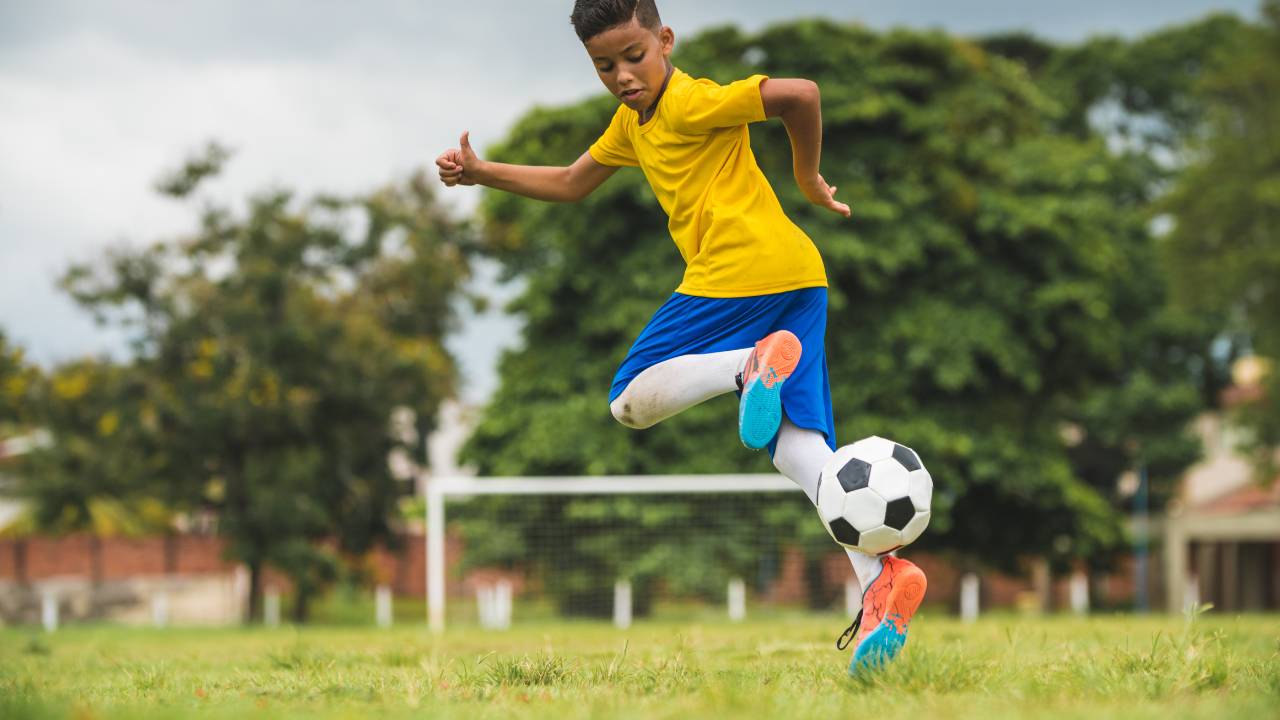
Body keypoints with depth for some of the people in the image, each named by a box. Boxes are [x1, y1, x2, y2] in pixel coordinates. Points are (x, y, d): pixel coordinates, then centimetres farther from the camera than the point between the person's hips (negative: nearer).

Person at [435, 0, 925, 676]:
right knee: (795, 442, -4)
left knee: (630, 401, -3)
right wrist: (480, 172, 29)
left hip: (738, 273, -9)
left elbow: (800, 93, -17)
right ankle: (880, 574, -22)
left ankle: (753, 364, -25)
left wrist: (807, 177, -4)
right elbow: (571, 183, 36)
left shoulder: (692, 103, -7)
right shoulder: (631, 123, 23)